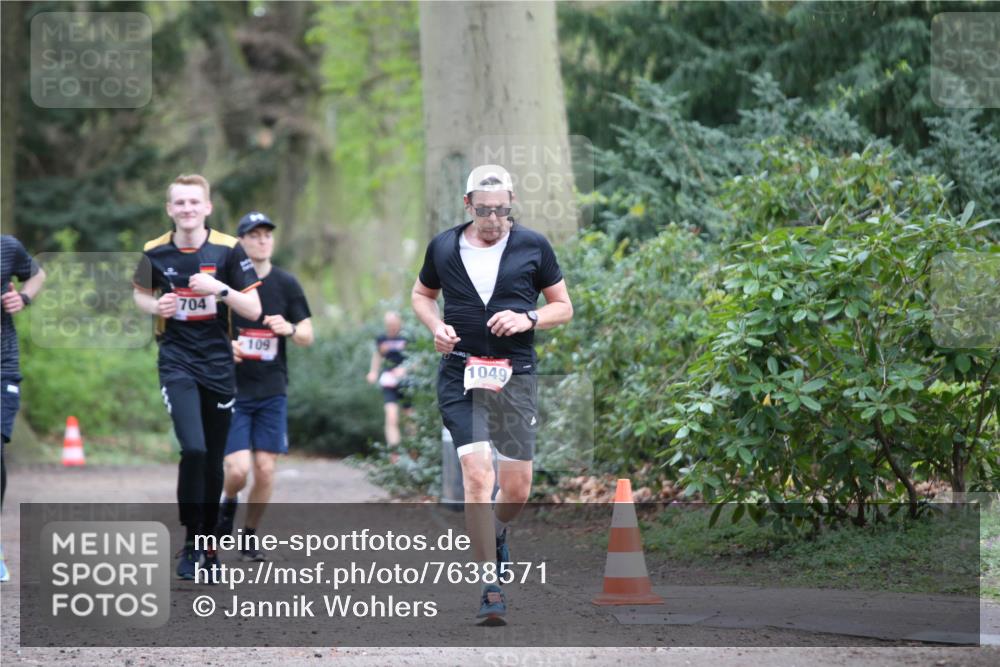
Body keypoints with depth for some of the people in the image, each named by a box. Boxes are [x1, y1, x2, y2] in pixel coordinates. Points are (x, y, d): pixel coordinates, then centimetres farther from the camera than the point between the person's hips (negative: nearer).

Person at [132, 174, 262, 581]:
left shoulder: (227, 250, -5)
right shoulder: (155, 252, -1)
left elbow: (253, 310, -4)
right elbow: (141, 293, 18)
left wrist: (219, 289, -21)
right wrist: (156, 306, -5)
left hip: (218, 364, 1)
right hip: (176, 361, -1)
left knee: (213, 460, 7)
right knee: (193, 449, -19)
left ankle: (209, 544, 24)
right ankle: (190, 543, -7)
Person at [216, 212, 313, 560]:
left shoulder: (286, 283, 4)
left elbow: (308, 335, 7)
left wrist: (290, 329, -16)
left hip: (272, 391, 2)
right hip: (232, 388, -2)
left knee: (265, 469, -1)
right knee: (238, 469, -12)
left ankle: (250, 535, 18)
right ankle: (228, 504, 22)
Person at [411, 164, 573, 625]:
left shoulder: (533, 247, 2)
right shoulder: (443, 247, 5)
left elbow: (563, 307, 10)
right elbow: (421, 295, 21)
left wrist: (528, 319, -10)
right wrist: (437, 327, 0)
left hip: (515, 375, 1)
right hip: (460, 374, -1)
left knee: (517, 488, 2)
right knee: (477, 474, -16)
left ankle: (496, 535, 39)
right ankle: (491, 588, -11)